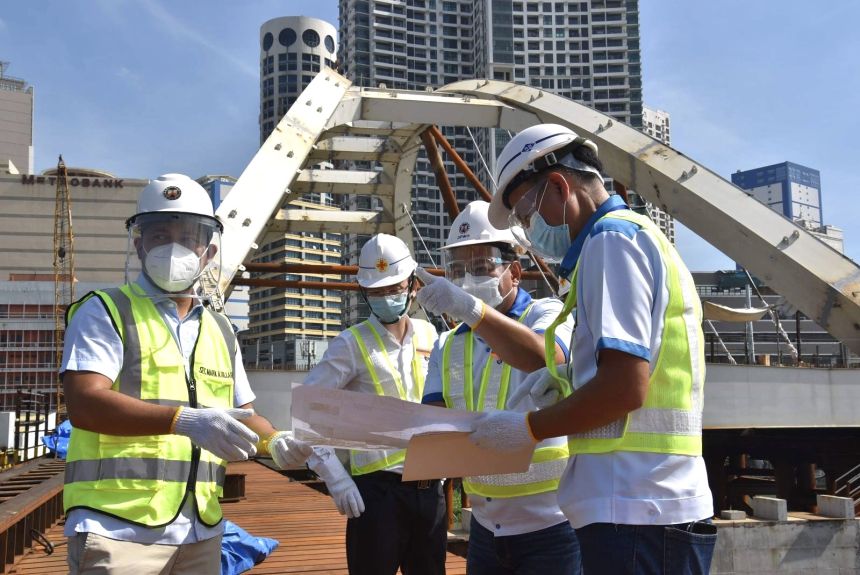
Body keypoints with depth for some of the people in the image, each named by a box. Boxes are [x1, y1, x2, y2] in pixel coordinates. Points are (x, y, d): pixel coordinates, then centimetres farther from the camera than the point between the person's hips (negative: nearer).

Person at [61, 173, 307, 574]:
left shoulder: (220, 330, 16)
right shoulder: (106, 312, -2)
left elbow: (241, 414, 21)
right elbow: (84, 405, -16)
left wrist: (275, 441, -1)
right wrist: (185, 420, -28)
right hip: (118, 528, -5)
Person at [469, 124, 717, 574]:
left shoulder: (612, 238, -11)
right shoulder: (635, 237, 20)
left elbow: (625, 387, -21)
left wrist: (528, 428, -9)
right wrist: (569, 373, 14)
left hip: (635, 510, -10)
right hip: (648, 505, 10)